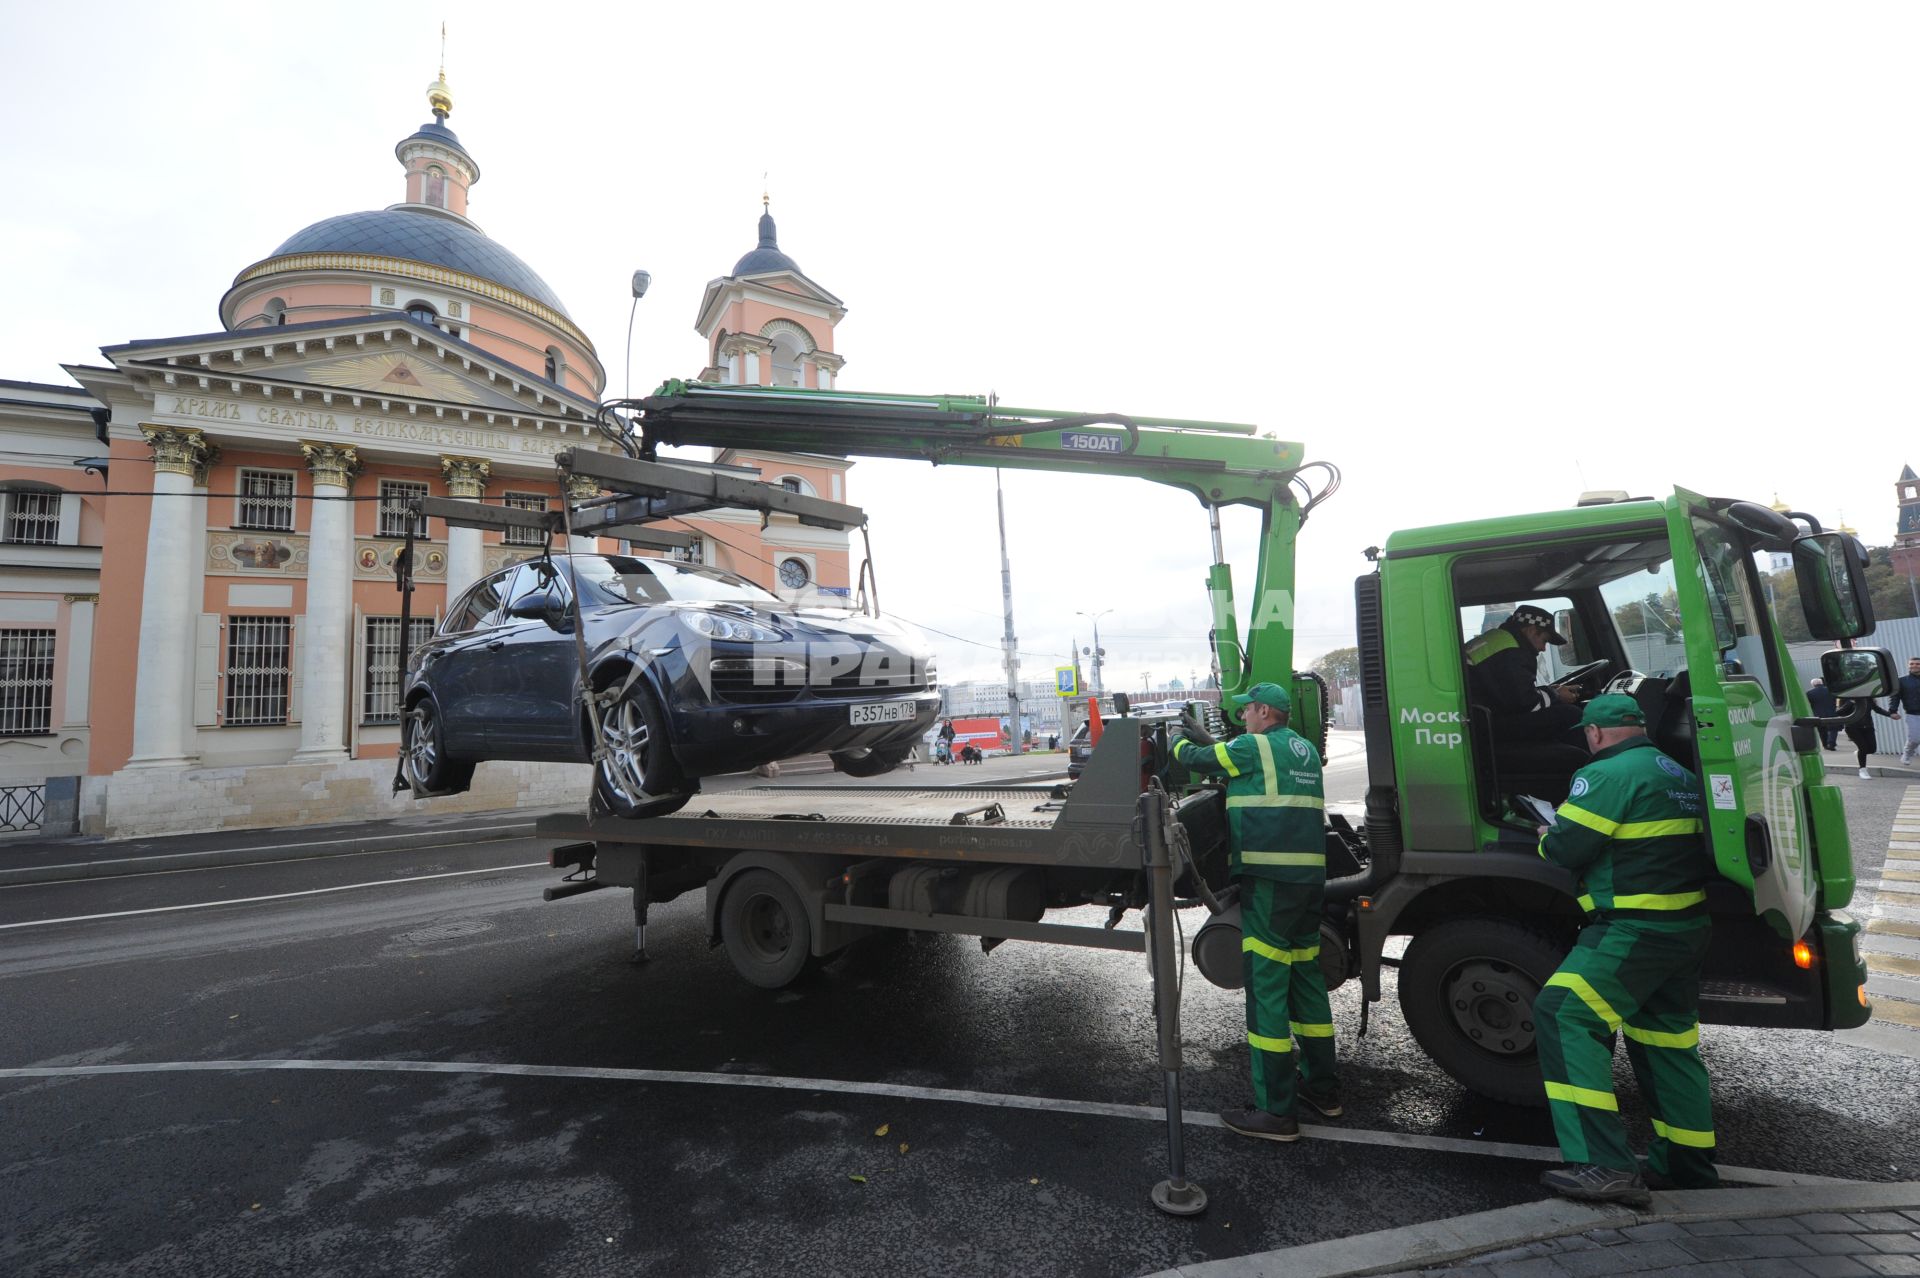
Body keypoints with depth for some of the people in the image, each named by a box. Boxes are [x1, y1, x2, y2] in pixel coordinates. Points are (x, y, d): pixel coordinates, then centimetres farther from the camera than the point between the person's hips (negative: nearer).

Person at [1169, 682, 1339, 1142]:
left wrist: (1179, 741, 21)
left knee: (1266, 988, -4)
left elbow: (1197, 760, 0)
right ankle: (1322, 1087, 31)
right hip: (1311, 876, 9)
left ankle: (1276, 1111, 1)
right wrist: (1207, 738, 31)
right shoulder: (1304, 750, 17)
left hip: (1269, 879, -9)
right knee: (1306, 977, 19)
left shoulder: (1255, 745, -9)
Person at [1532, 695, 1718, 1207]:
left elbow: (1565, 847, -16)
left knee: (1564, 1017, -15)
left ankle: (1604, 1166, -19)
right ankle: (1689, 1167, 31)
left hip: (1636, 929, -10)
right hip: (1687, 928, 10)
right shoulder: (1680, 775, 16)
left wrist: (1547, 838, 6)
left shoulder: (1608, 774, -13)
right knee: (1668, 1039, 20)